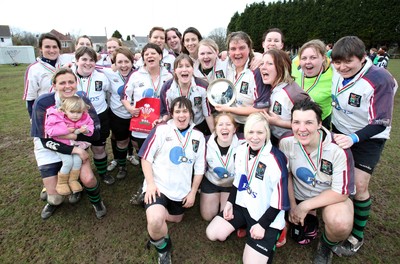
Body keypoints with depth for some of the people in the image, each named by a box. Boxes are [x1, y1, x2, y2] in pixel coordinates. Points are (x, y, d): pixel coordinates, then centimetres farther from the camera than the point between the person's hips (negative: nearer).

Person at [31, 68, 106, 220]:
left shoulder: (83, 101, -16)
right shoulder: (43, 103, -22)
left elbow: (95, 133, -16)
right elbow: (46, 140, -19)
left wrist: (75, 136, -32)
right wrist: (73, 150, -28)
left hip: (76, 145, 1)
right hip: (48, 150, -1)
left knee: (88, 178, -21)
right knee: (55, 198, -2)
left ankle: (96, 202, 14)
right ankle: (53, 201, 38)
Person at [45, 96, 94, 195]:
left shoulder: (85, 118, -12)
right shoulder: (57, 118, -20)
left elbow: (90, 127, -2)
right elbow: (49, 129, -21)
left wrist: (86, 130, -27)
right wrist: (66, 130, -28)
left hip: (76, 144, 3)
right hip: (62, 144, -3)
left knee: (78, 160, -15)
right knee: (68, 161, -17)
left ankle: (73, 180, 10)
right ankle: (61, 183, 8)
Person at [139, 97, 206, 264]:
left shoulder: (198, 136, 1)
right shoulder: (161, 130, -8)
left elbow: (199, 168, 5)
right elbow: (146, 157, -9)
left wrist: (192, 192, 3)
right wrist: (150, 183, -18)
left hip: (182, 189, 5)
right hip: (158, 185, -4)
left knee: (176, 219, 23)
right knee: (155, 220, -28)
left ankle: (155, 209, 52)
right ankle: (163, 247, 6)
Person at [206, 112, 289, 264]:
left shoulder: (276, 159, -24)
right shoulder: (241, 150, -3)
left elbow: (280, 197, -19)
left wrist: (262, 224, -17)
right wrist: (230, 202, 2)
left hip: (266, 214, -6)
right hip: (242, 205, 6)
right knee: (212, 233, 1)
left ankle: (269, 241, 22)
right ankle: (243, 225, 21)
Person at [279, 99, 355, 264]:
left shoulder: (338, 150, -30)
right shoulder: (286, 141, -21)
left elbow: (341, 192, -22)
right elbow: (285, 173, -5)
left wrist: (304, 206, -21)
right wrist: (292, 205, -5)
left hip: (333, 196, -2)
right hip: (299, 193, 3)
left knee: (340, 223, -31)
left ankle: (326, 247, 3)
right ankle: (310, 217, 30)